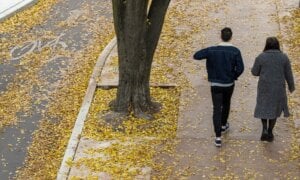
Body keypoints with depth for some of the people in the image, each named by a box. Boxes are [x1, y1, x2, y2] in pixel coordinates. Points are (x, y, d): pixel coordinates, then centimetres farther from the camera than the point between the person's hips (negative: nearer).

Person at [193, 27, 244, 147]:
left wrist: (207, 54, 4)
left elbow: (196, 56, -13)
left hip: (216, 84, -1)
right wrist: (234, 77, 4)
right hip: (229, 84, 1)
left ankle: (218, 137, -8)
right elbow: (240, 68, -16)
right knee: (226, 104, 27)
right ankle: (223, 125, 48)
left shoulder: (212, 50, -14)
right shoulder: (235, 51, -13)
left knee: (217, 109, -1)